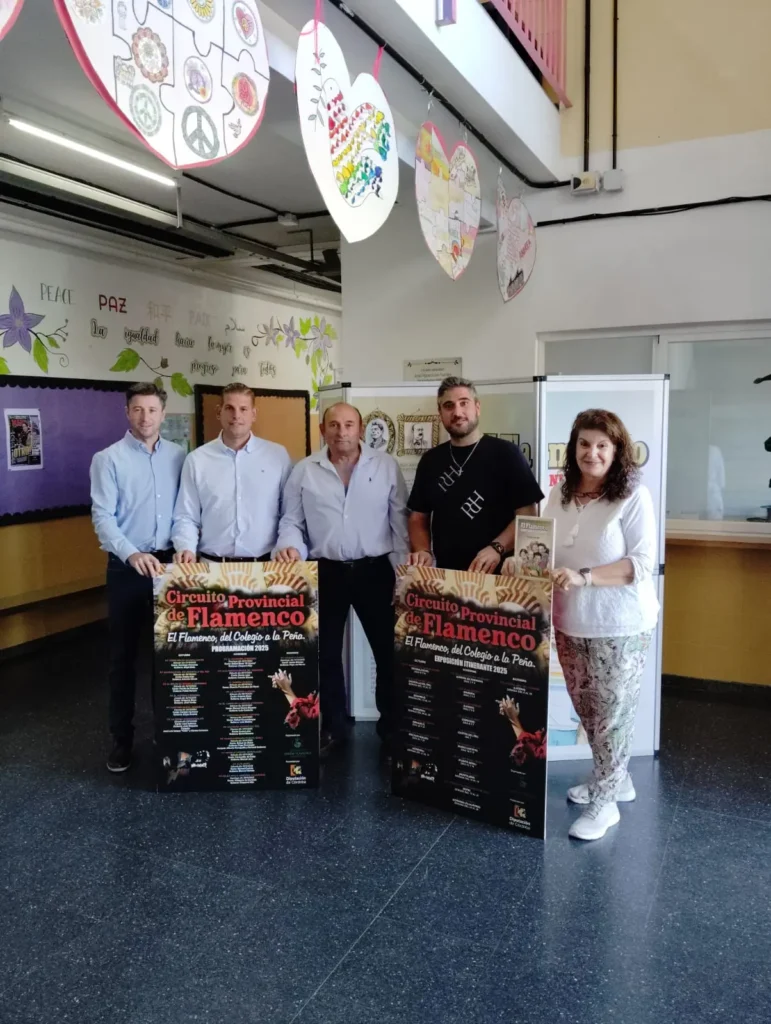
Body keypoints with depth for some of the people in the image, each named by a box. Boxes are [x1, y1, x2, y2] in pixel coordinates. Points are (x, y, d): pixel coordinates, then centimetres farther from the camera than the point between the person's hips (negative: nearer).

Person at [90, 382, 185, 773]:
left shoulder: (178, 456, 5)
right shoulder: (108, 459, -4)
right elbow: (102, 517, -11)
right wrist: (132, 554, -25)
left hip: (168, 562, 2)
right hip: (126, 566, -2)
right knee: (123, 654, 6)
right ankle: (121, 738, 19)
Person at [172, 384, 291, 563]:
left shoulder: (278, 456, 3)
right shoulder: (196, 459, 3)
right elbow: (186, 517, 3)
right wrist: (186, 548, -13)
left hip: (265, 564, 0)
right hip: (212, 565, 0)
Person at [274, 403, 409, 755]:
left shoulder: (387, 466, 1)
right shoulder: (304, 471, 3)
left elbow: (400, 523, 0)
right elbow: (291, 522, 6)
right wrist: (291, 547, -15)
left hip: (375, 570, -1)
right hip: (325, 572, 1)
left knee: (389, 651, 5)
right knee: (326, 654, 10)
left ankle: (392, 726, 22)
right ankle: (332, 727, 27)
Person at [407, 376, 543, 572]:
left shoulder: (505, 453, -5)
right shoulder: (430, 460, 8)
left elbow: (526, 515, -8)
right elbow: (418, 517, 11)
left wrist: (496, 548, -23)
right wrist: (423, 551, -8)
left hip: (495, 574, -3)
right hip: (446, 574, 3)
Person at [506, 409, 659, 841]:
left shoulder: (634, 496, -13)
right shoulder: (560, 496, 3)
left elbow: (642, 563, -18)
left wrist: (584, 577, -27)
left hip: (620, 626, -6)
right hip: (570, 623, 6)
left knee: (613, 712, 5)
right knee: (587, 709, 17)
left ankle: (605, 802, 21)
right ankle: (614, 779, 39)